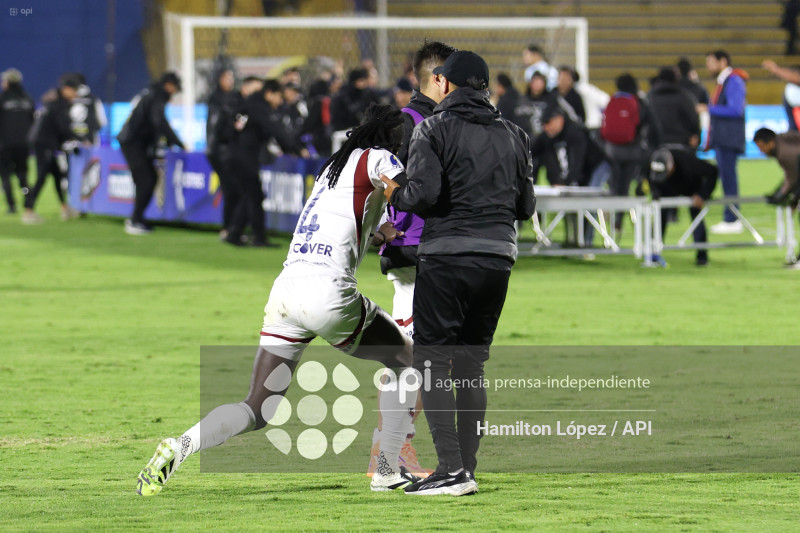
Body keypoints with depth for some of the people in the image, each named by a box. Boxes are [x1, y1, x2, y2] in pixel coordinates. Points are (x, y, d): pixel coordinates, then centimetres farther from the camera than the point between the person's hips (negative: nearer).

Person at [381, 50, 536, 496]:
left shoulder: (435, 128, -3)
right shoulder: (512, 135, 14)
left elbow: (424, 193, -15)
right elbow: (526, 206, 13)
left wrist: (395, 193, 5)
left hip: (448, 257, -6)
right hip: (499, 256, 6)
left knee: (432, 360, -3)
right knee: (471, 364, 13)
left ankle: (453, 469, -13)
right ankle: (467, 470, 10)